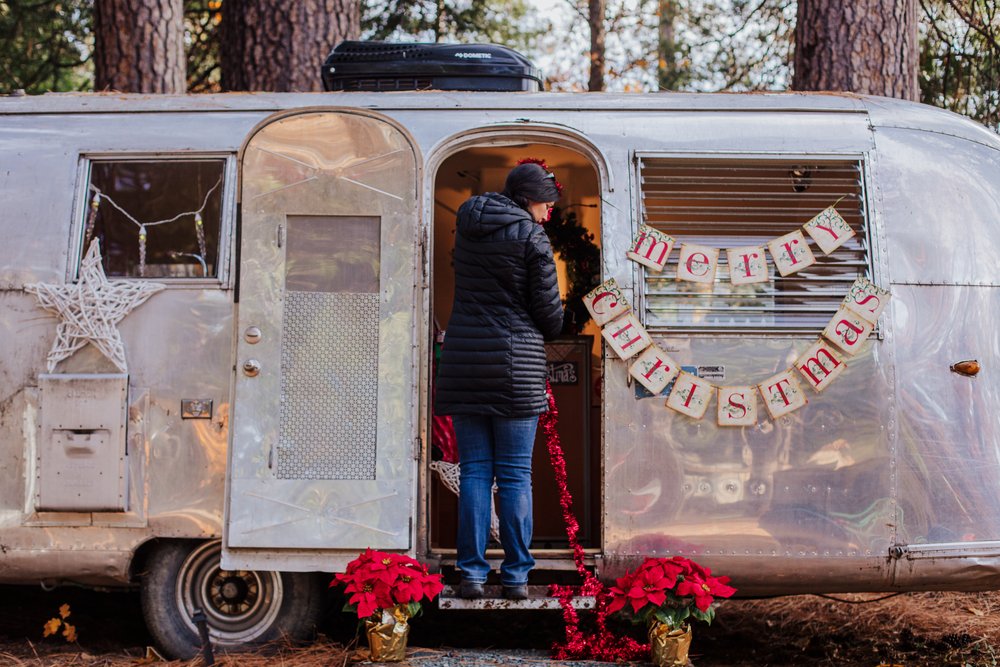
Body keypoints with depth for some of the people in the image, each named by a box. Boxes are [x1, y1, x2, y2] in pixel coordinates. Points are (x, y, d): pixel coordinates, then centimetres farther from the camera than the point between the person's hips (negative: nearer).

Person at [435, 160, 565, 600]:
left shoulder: (467, 225, 9)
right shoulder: (531, 238, -7)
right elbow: (548, 311, -5)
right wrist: (548, 332, 18)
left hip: (463, 359, 4)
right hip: (515, 364, -4)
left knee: (475, 471, 7)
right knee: (515, 474, 3)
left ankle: (472, 573, 5)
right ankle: (516, 576, 7)